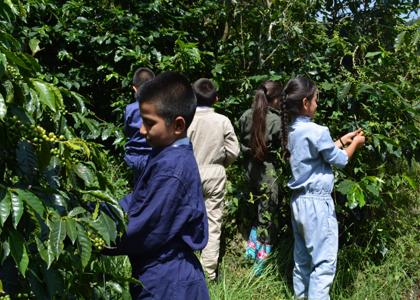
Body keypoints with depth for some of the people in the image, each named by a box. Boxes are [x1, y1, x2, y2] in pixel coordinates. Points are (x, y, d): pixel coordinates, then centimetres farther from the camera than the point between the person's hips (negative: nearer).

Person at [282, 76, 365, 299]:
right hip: (316, 202, -9)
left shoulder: (293, 131, 8)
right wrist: (355, 144, 11)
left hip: (299, 200, 9)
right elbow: (339, 160, -5)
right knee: (324, 262, -3)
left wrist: (343, 139, 23)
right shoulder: (316, 131, -17)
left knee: (302, 259, 15)